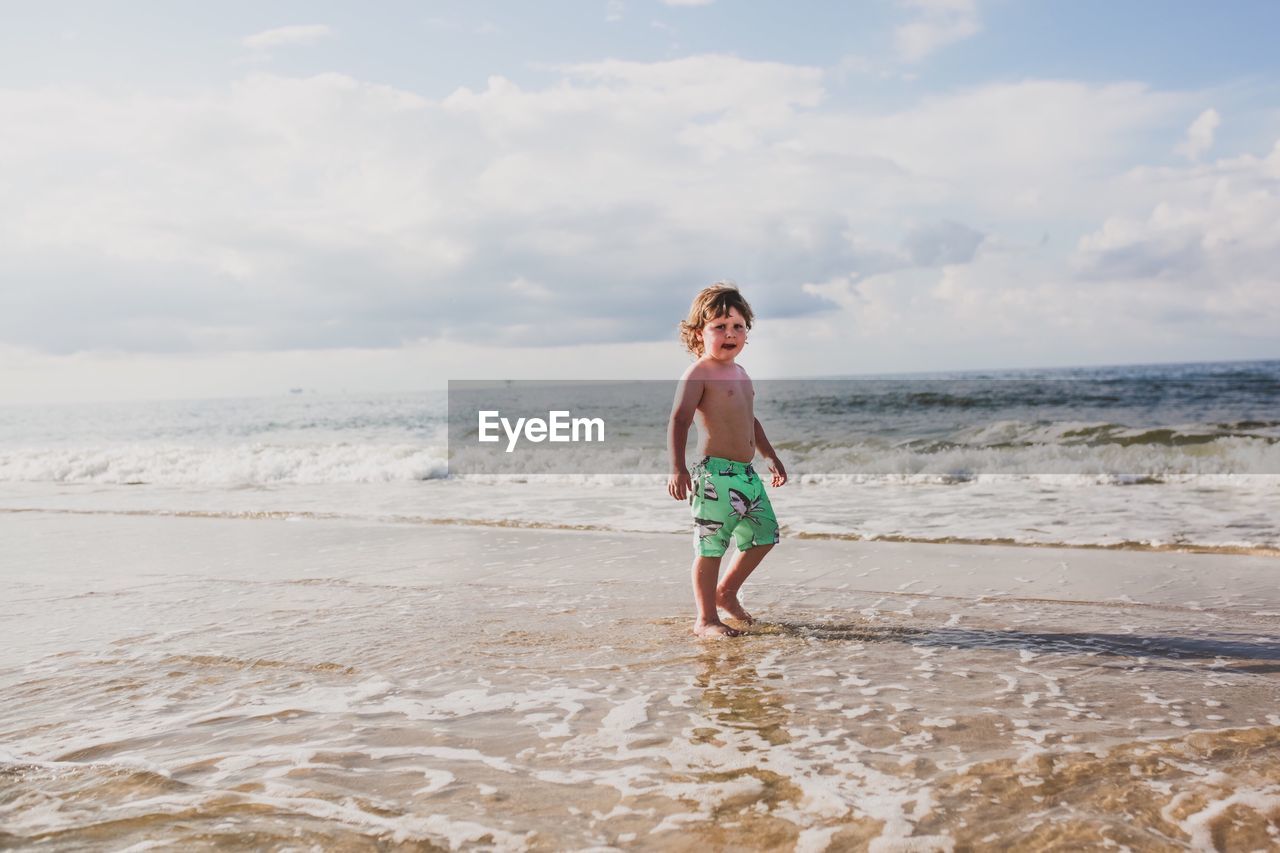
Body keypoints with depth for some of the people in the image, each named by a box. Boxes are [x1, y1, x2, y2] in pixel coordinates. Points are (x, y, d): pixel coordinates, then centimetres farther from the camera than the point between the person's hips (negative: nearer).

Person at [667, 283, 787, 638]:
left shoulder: (739, 373, 18)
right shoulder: (698, 373, -10)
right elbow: (679, 420, -19)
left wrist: (770, 456, 34)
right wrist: (677, 468, -29)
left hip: (747, 473, 9)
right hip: (714, 474, -9)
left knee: (764, 535, 16)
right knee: (711, 546, -5)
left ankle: (726, 591, 32)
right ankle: (705, 619, 7)